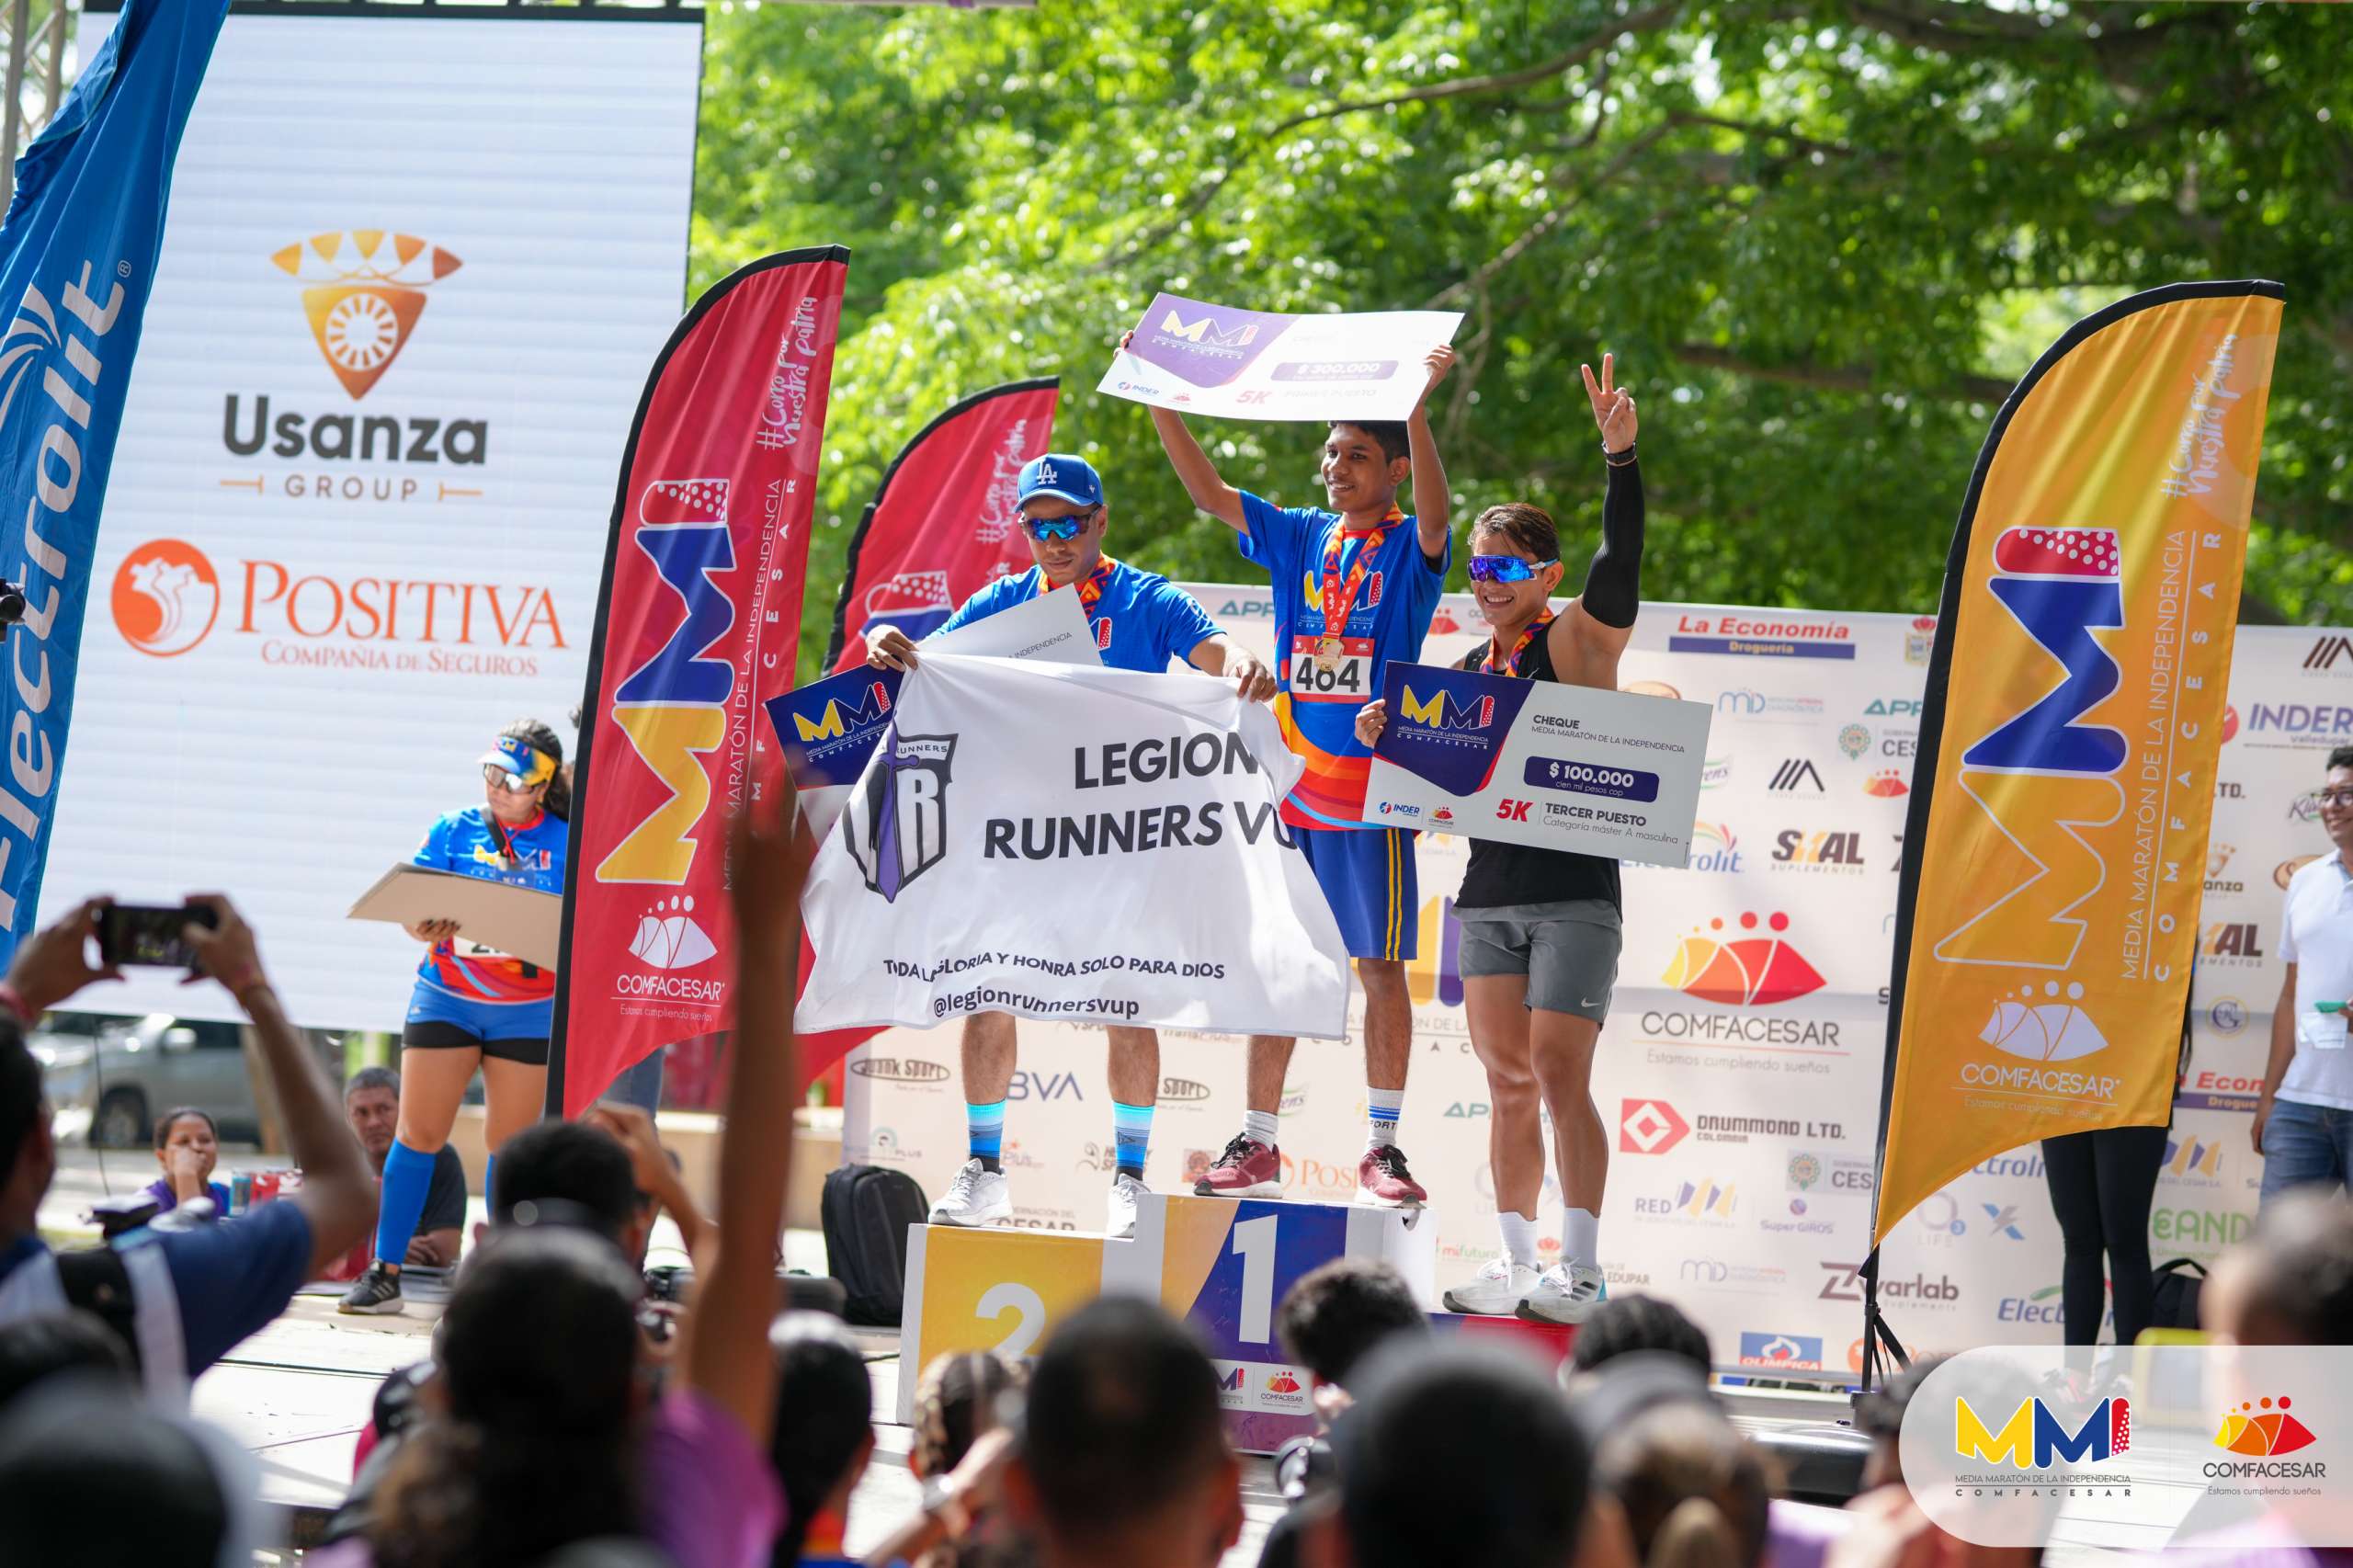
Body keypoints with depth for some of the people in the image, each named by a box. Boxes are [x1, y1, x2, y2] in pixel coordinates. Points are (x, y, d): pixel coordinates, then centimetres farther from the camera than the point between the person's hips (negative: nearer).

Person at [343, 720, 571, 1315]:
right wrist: (423, 927, -25)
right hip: (447, 994, 1)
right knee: (417, 1132, -2)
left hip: (529, 1008, -1)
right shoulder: (452, 831, 3)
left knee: (509, 1142, 3)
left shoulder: (565, 843, 0)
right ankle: (384, 1274, 1)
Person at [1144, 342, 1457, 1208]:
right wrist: (1159, 397, -3)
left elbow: (1434, 513, -23)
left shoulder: (1410, 549, -2)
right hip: (1290, 779, 5)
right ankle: (1256, 1145, 11)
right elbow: (1208, 491, 8)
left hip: (1371, 789, -5)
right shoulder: (1300, 537, 11)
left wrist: (1417, 405, -38)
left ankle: (1383, 1147, 2)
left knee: (1380, 966, -1)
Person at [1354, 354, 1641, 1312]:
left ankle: (1581, 1270, -9)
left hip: (1573, 892, -6)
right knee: (1508, 1083, 7)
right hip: (1490, 892, 6)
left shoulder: (1578, 641, -2)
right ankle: (1516, 1263, 12)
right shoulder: (1470, 668, 15)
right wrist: (1388, 735, 0)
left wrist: (1620, 457, -31)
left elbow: (1620, 563, -19)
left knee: (1559, 1075, -11)